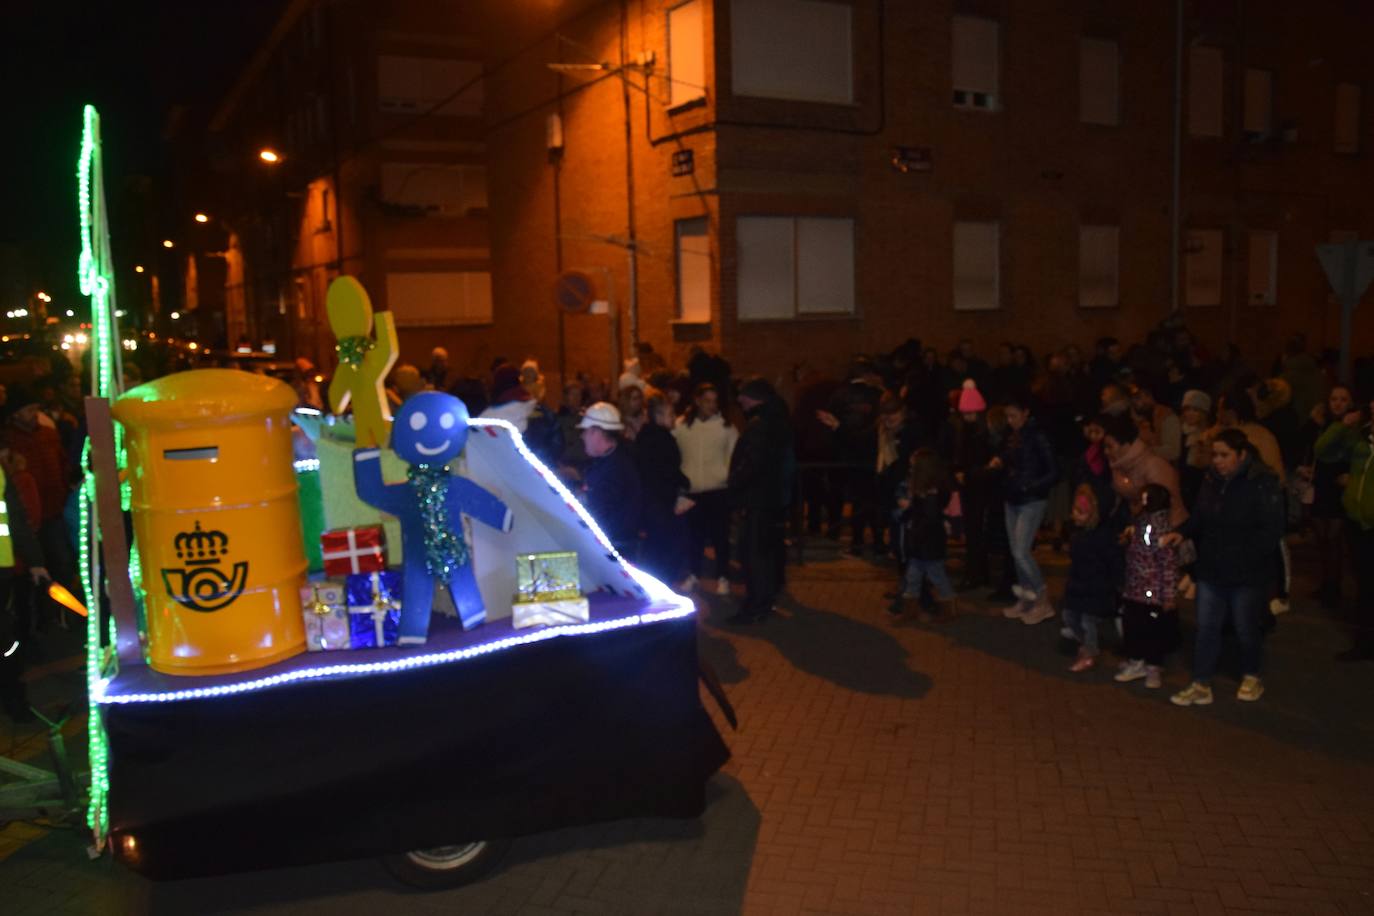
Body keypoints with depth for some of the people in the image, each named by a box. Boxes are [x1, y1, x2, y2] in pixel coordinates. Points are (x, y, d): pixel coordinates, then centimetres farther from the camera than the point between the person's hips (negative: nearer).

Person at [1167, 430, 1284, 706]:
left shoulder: (1263, 483, -15)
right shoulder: (1212, 481, 4)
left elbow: (1271, 529, -17)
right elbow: (1199, 519, 12)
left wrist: (1242, 556, -24)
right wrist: (1182, 533, -7)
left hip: (1247, 573, -5)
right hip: (1211, 569, 5)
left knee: (1246, 628, 13)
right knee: (1206, 628, 6)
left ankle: (1251, 678, 35)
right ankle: (1201, 685, 13)